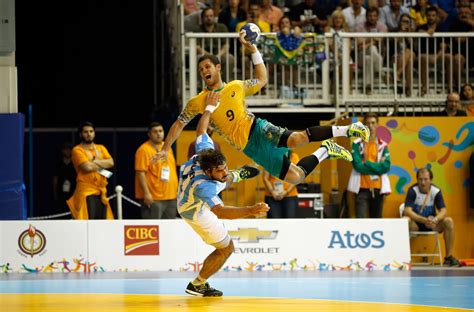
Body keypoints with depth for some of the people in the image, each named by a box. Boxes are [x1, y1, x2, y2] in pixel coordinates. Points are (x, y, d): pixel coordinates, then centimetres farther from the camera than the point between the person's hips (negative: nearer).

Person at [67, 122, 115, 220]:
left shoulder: (101, 148, 17)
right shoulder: (77, 150, -2)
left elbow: (110, 162, 1)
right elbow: (87, 167, -16)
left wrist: (94, 162, -10)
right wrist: (102, 165, 0)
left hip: (101, 191, 6)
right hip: (86, 191, -6)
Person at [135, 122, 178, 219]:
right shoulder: (144, 150, -10)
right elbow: (140, 172, -16)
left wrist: (177, 189, 21)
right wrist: (146, 193, -21)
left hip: (171, 197, 8)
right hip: (153, 198, -8)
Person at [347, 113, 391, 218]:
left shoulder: (383, 145, 7)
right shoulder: (357, 144, 2)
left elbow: (386, 166, -6)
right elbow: (357, 165, -10)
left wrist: (367, 163, -11)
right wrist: (376, 167, -9)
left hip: (378, 189, 2)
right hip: (362, 188, -2)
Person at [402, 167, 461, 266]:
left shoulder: (436, 191, -7)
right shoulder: (412, 191, -14)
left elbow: (443, 210, -13)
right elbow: (407, 211, -25)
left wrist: (435, 219, -36)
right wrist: (424, 220, -39)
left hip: (431, 224, 3)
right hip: (416, 224, -2)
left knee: (448, 221, -23)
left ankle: (449, 256, -16)